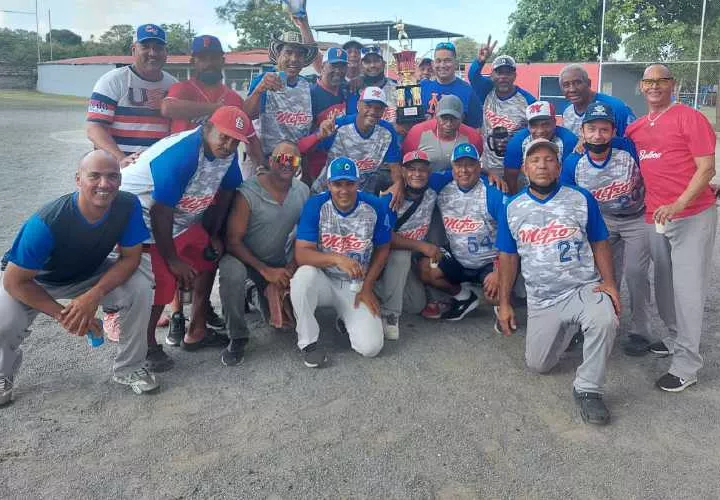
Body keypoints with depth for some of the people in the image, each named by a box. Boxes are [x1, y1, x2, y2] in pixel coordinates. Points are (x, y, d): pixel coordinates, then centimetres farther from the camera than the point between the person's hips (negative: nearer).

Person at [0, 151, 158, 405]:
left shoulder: (128, 206, -29)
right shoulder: (47, 222, -37)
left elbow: (130, 257, -17)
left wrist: (94, 295, -31)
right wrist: (62, 314, -27)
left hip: (93, 274, 3)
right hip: (36, 280, -2)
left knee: (140, 287, -23)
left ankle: (128, 367, -1)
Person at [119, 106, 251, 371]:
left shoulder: (227, 153, -7)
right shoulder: (181, 154, -31)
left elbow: (225, 191, 10)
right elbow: (160, 212, -28)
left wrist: (214, 235, 13)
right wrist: (172, 259, -18)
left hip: (181, 219, 9)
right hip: (144, 219, -9)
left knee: (207, 257, 12)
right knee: (162, 281, -16)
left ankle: (196, 332, 26)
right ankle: (147, 346, 7)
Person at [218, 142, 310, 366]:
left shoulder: (303, 192, -7)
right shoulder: (248, 193, -22)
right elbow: (233, 240, -20)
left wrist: (291, 268, -12)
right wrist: (266, 270, -24)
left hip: (278, 260, 4)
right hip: (242, 256, -3)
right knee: (232, 271, -38)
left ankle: (265, 295, 26)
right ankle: (237, 337, -16)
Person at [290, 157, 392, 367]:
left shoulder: (374, 207, -11)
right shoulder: (315, 205, -16)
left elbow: (382, 249, 2)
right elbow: (301, 254, -22)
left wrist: (367, 288, -4)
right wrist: (336, 258, -38)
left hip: (357, 286, 1)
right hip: (323, 280, 0)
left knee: (370, 347, -16)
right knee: (303, 275, -37)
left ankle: (348, 319, 20)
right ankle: (308, 342, -14)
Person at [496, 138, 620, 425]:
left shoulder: (582, 200, -2)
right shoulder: (512, 209, 2)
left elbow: (599, 243, 3)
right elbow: (508, 257, 7)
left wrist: (609, 282, -13)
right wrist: (504, 304, 6)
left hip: (584, 289, -2)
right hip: (541, 301, 3)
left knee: (604, 321, -36)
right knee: (538, 366, 8)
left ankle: (588, 389, -15)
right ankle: (564, 331, 38)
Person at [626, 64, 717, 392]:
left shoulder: (690, 118, -6)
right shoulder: (636, 127, 11)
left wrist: (679, 204, -23)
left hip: (693, 215, -6)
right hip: (655, 217, 6)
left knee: (687, 289, -4)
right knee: (664, 285, 14)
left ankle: (686, 365, 3)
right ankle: (674, 339, 32)